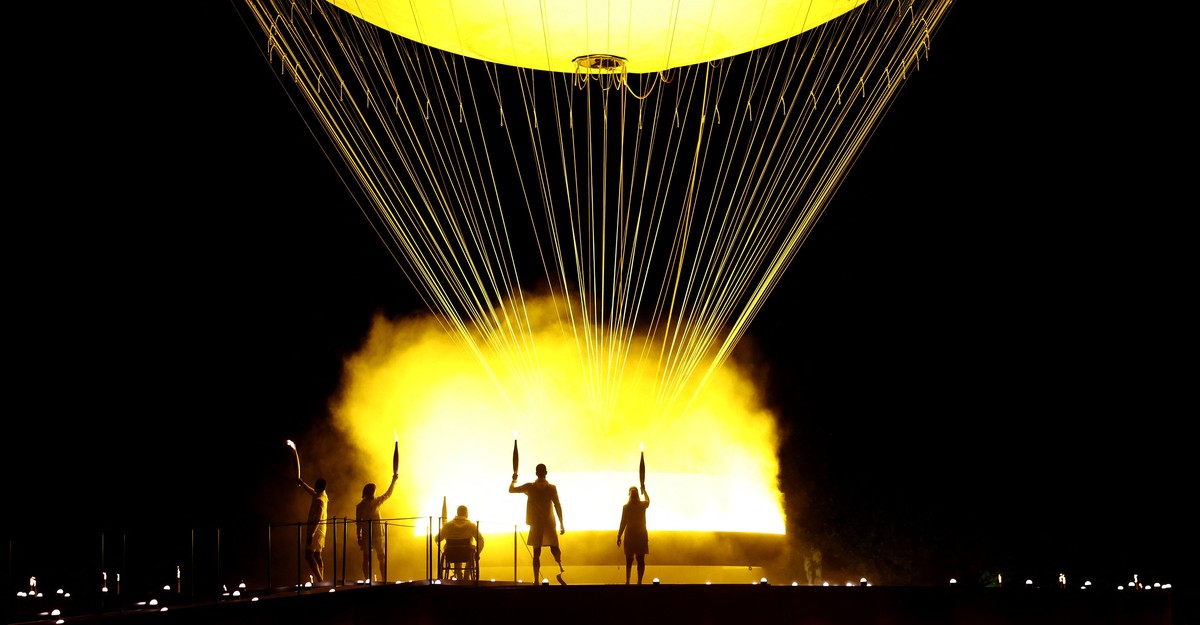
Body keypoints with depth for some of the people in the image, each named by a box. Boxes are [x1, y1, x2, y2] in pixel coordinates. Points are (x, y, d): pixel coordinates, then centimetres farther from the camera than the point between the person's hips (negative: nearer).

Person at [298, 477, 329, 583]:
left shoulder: (319, 500, -18)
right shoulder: (323, 496, 9)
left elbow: (317, 520, -24)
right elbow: (310, 490, 31)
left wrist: (310, 535, -25)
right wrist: (301, 482, 38)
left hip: (315, 532, -10)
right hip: (320, 532, 10)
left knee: (309, 555, -12)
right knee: (317, 556, 11)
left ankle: (319, 580, -19)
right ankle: (320, 580, 10)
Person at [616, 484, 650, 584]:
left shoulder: (626, 507, -9)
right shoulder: (642, 505, -2)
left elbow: (623, 523, -8)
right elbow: (648, 500, 24)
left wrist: (619, 536, 1)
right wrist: (644, 490, 41)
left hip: (630, 535, -1)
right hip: (641, 535, 1)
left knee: (629, 559, 9)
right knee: (641, 560, 3)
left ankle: (627, 581, 5)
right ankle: (639, 581, -2)